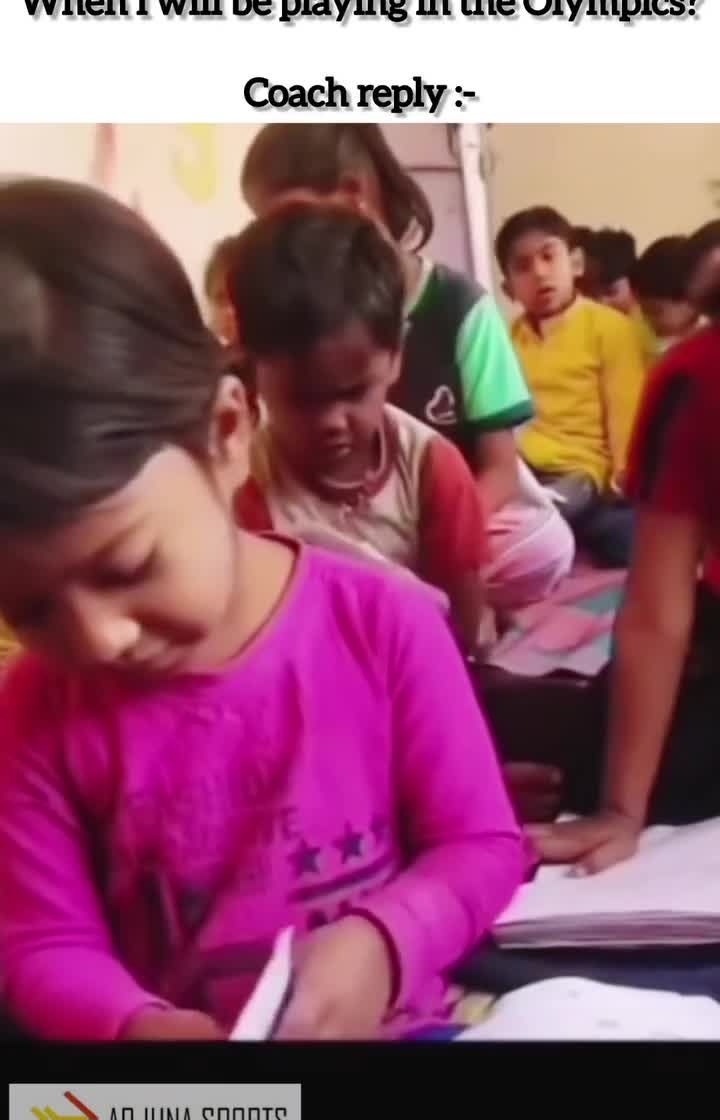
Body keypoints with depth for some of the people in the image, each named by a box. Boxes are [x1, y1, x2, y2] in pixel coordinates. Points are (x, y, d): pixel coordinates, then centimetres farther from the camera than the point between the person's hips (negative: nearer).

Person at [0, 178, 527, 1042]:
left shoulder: (385, 624, -12)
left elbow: (483, 846, -4)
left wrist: (382, 944, -21)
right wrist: (137, 1027, -20)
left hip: (394, 1025, 0)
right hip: (165, 1031, 1)